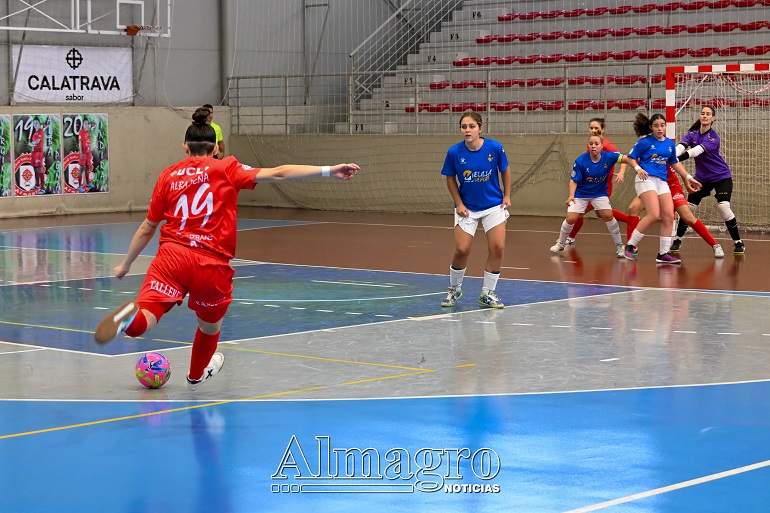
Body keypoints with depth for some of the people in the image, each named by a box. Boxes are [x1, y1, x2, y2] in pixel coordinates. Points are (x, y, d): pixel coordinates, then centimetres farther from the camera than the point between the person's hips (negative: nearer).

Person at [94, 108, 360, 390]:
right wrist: (328, 171, -3)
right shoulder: (226, 169, 9)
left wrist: (125, 265, 32)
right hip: (212, 264, 0)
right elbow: (277, 174, -1)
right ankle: (196, 375, 49)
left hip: (172, 254, 0)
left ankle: (130, 315, -45)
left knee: (142, 321, -11)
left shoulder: (168, 174, 15)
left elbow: (147, 228, 19)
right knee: (210, 325, 28)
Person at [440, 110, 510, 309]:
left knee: (497, 248, -8)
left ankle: (487, 294, 7)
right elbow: (450, 179, 1)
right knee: (461, 250, -8)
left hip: (494, 205, 1)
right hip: (467, 208, -1)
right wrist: (458, 203, -5)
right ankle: (454, 289, 18)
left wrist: (507, 196, 2)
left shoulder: (494, 147, -14)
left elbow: (505, 170, 3)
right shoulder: (454, 152, -14)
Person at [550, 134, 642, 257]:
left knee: (608, 215, -16)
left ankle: (619, 246, -1)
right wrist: (571, 195, -32)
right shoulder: (580, 161, -22)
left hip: (600, 193, 1)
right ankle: (560, 243, 18)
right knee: (571, 219, -9)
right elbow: (574, 180, -17)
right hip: (581, 194, -1)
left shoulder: (608, 157, -19)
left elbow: (627, 159, -16)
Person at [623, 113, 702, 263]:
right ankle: (630, 246, -10)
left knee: (669, 216, -2)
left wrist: (688, 177, 24)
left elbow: (675, 163, 26)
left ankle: (663, 254, 7)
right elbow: (631, 158, 1)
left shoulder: (670, 143, 13)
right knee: (654, 214, -20)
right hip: (646, 178, -6)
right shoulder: (644, 142, -2)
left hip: (662, 181, 6)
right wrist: (638, 168, -17)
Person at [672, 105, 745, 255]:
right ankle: (677, 240, 18)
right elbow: (680, 147, -22)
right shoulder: (692, 133, -4)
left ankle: (738, 242, -6)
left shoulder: (714, 138, -21)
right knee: (688, 208, 2)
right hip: (701, 178, 5)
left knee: (723, 207, -19)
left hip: (721, 177, -5)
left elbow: (696, 151, -34)